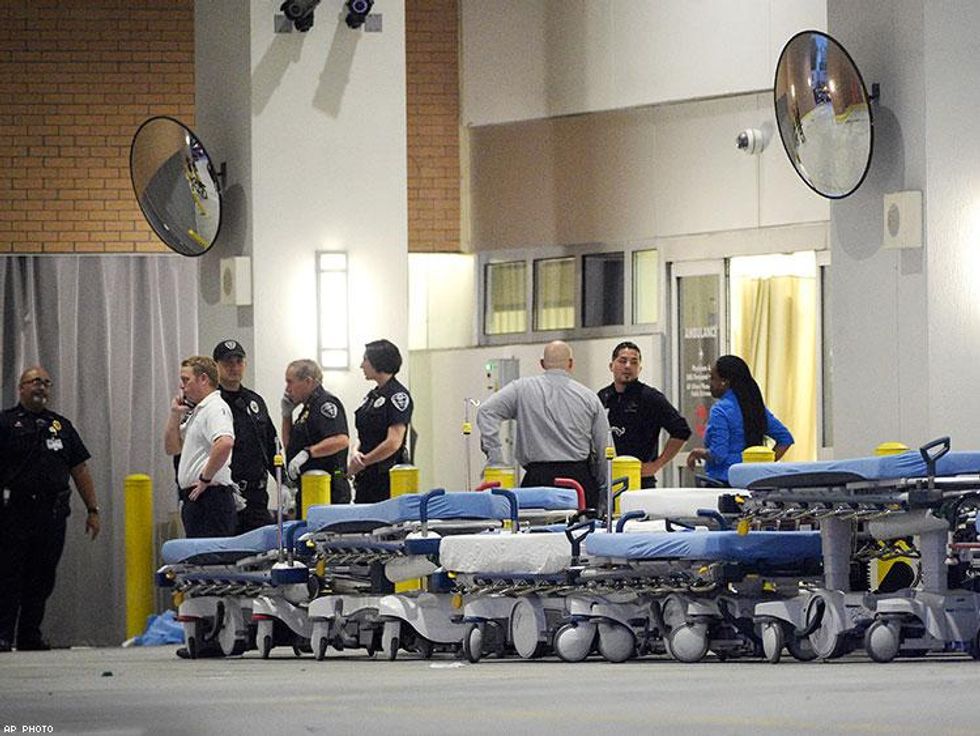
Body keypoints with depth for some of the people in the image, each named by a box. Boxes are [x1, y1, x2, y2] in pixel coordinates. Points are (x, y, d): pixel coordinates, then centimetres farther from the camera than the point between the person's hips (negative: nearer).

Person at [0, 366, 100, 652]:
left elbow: (80, 469, 17)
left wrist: (93, 510, 12)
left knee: (42, 579, 5)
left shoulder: (60, 426, 17)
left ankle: (31, 634, 11)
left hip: (53, 512, 4)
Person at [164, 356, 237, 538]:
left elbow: (225, 443, -31)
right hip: (195, 500, 11)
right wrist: (175, 415, 12)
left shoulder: (215, 408, -13)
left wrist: (206, 478, -22)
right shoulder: (197, 412, 21)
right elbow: (172, 448, 25)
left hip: (210, 496, -11)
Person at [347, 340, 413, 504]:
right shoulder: (373, 395, 16)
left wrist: (362, 462, -10)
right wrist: (357, 454, -4)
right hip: (368, 478, 8)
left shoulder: (398, 395, -10)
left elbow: (393, 443, -17)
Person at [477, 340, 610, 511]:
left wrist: (495, 460, -5)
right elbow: (604, 451, 9)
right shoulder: (589, 398, 8)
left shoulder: (523, 388, 5)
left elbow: (486, 412, -4)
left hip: (539, 477, -1)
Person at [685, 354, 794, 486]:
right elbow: (785, 439, 14)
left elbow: (718, 455, -18)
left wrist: (700, 453, 3)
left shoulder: (720, 411, -11)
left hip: (724, 481, -8)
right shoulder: (757, 407, 13)